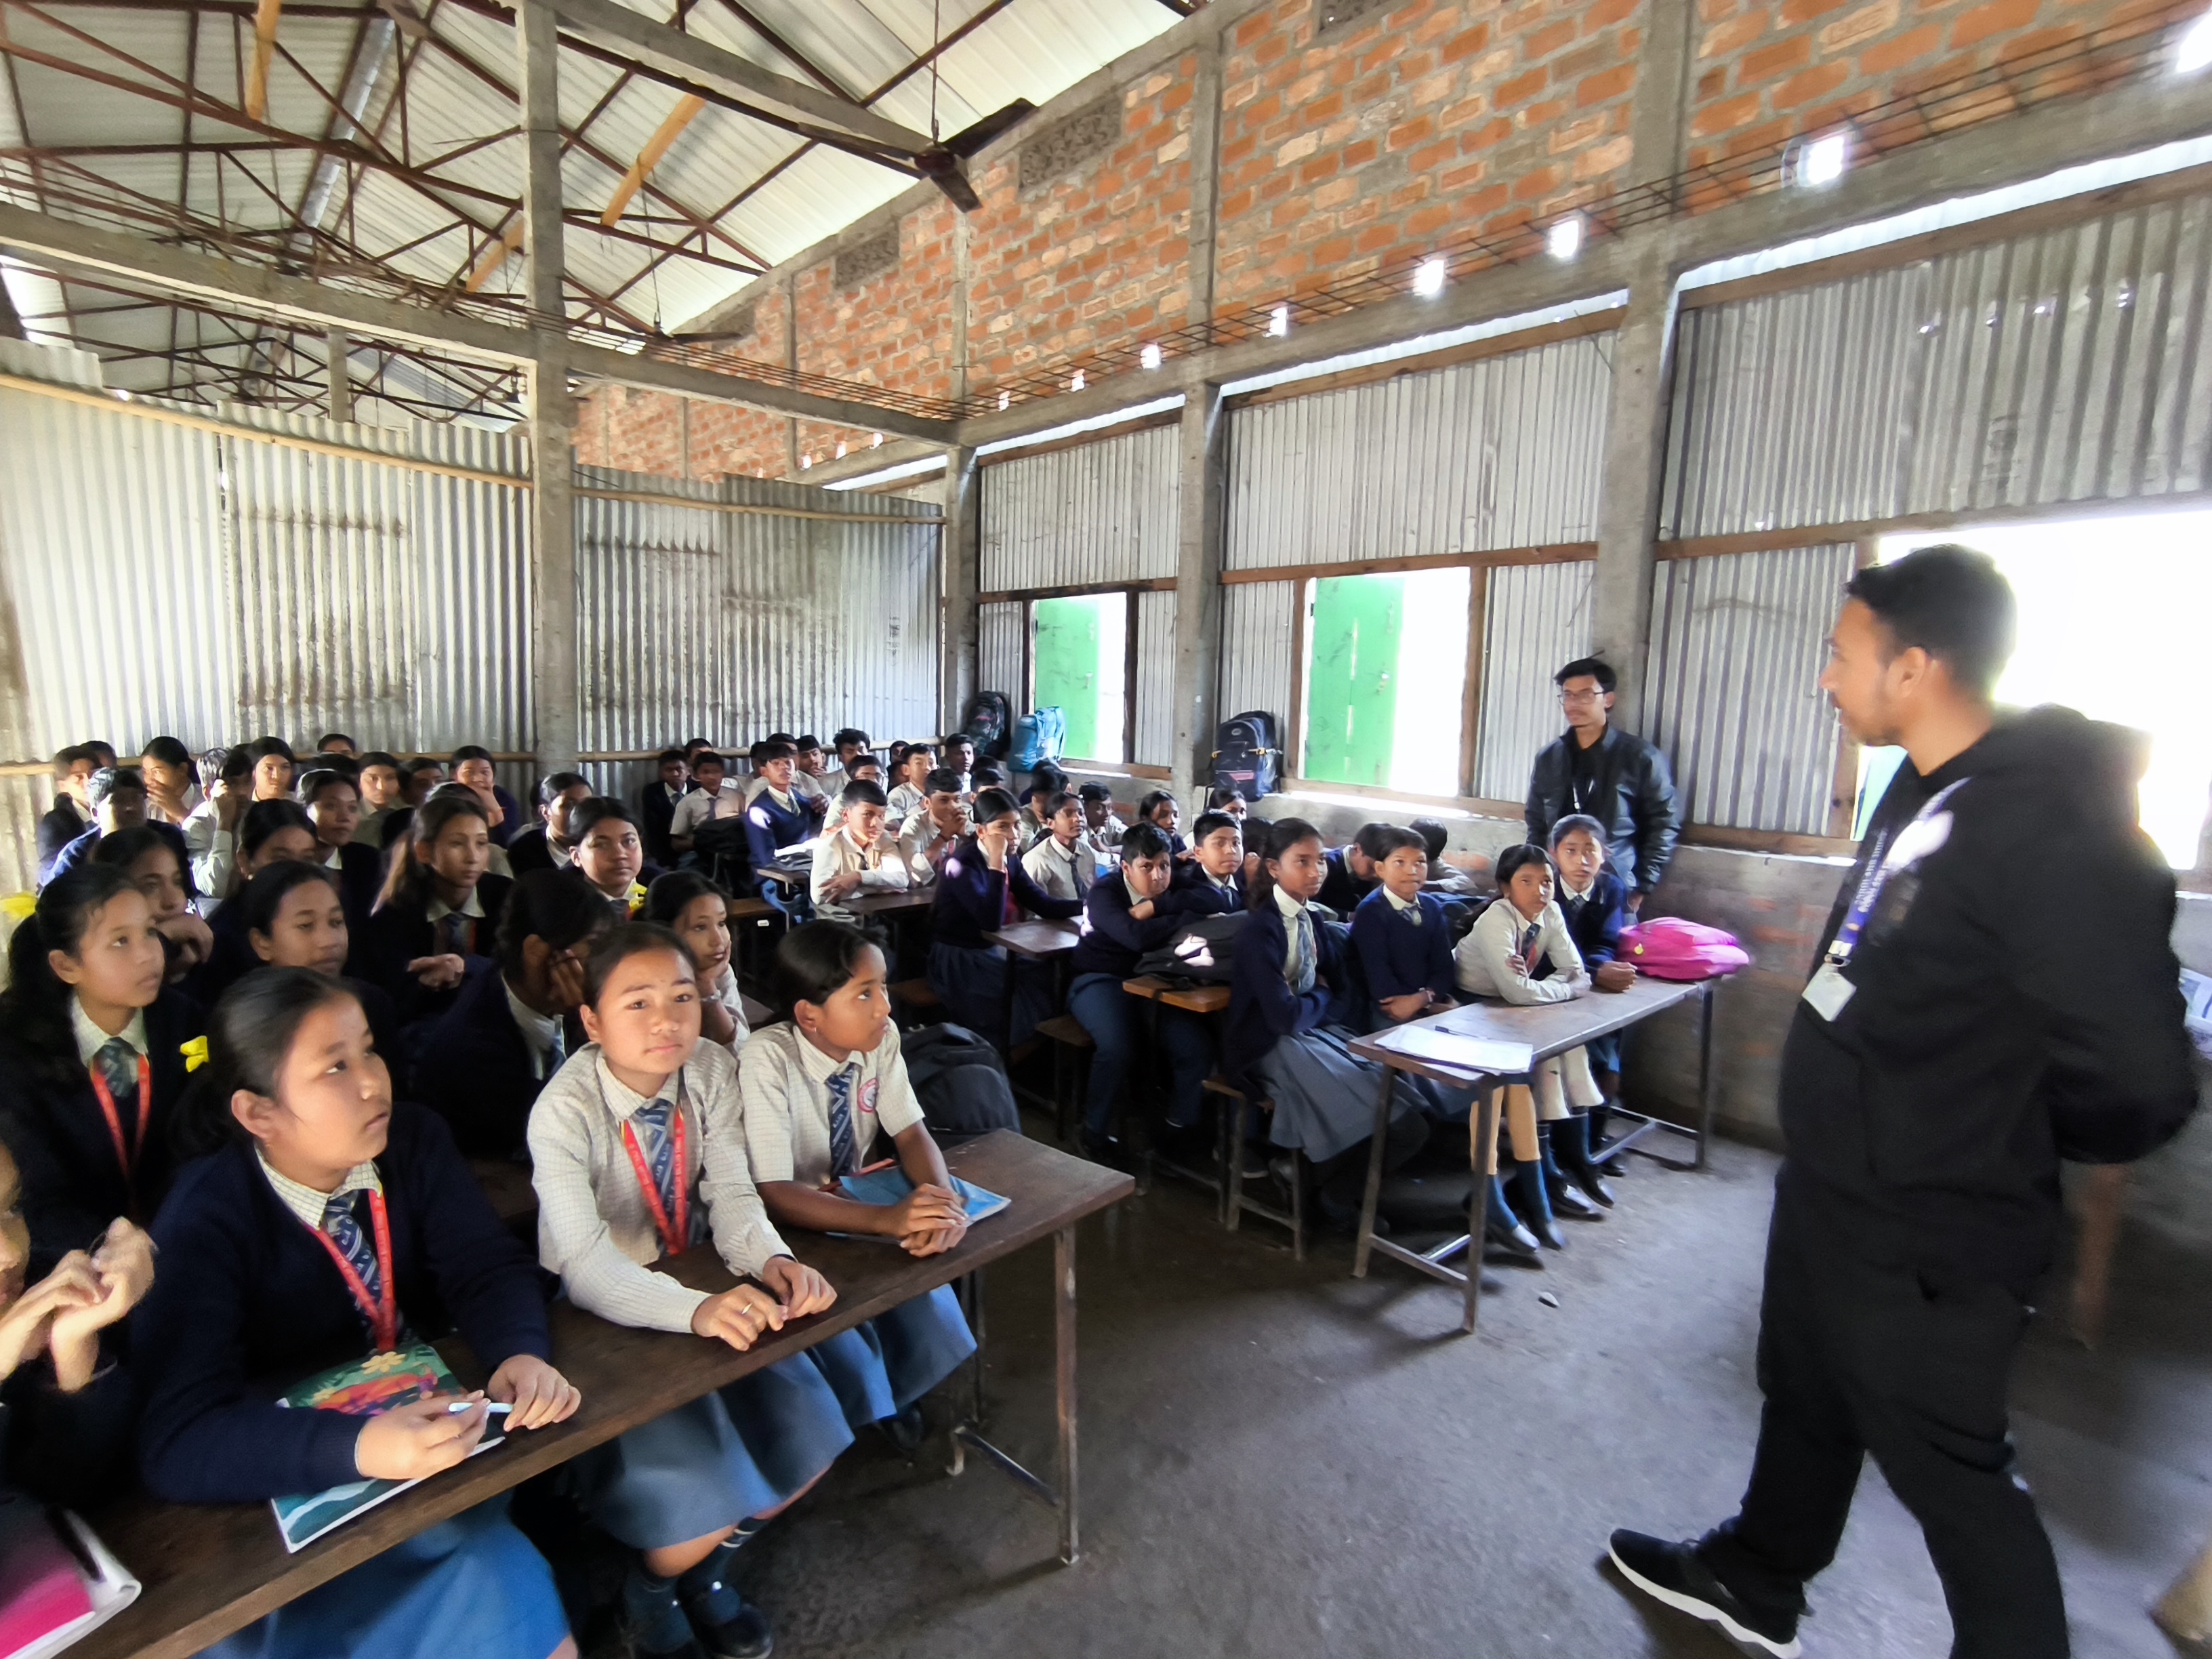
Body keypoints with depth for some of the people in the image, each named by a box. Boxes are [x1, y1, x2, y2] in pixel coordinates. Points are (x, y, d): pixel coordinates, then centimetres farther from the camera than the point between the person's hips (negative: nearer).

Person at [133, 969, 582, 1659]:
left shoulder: (413, 1141, -7)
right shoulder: (204, 1220, -19)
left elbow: (487, 1267, -10)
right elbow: (178, 1444, -25)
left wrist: (521, 1356, -31)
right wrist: (360, 1449, -41)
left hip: (435, 1418, 4)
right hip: (309, 1489, -4)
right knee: (496, 1587, -26)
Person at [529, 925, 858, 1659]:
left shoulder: (712, 1070, -11)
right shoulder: (565, 1111, -24)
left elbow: (732, 1194, -11)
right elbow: (582, 1264, -32)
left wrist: (771, 1261, -32)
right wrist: (695, 1309, -48)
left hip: (699, 1283, 5)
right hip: (603, 1321, -4)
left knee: (810, 1438, -4)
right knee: (704, 1492, -17)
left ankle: (708, 1570, 28)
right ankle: (650, 1593, 21)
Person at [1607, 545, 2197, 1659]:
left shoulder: (2051, 826, -26)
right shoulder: (1924, 791, 3)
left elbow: (2137, 1085, -28)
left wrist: (1996, 1142, -9)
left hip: (1925, 1240, -9)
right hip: (1829, 1190, 9)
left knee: (1952, 1473, 12)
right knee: (1805, 1399, 26)